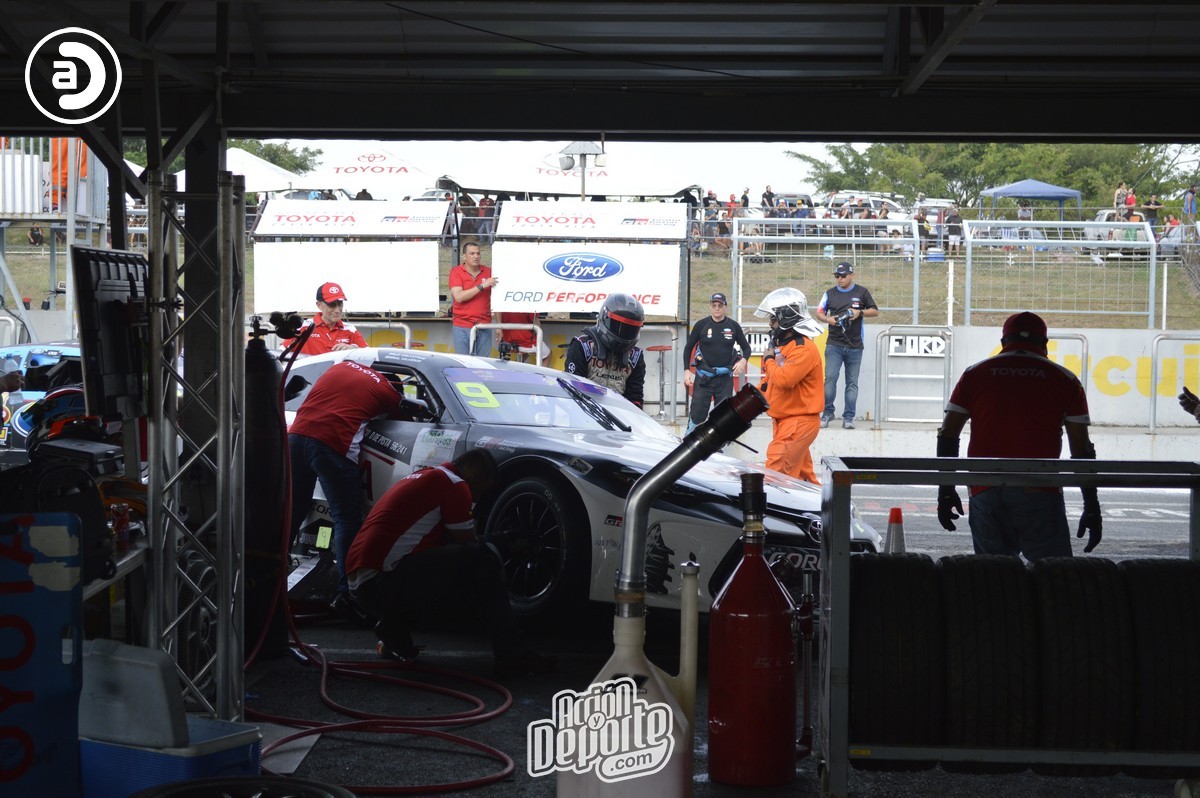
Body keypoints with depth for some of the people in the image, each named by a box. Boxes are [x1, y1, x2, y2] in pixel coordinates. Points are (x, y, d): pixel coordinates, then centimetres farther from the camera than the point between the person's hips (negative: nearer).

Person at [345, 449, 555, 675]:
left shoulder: (424, 478, 23)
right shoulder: (453, 484, -6)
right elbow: (469, 545, 0)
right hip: (382, 583, -10)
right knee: (480, 559, -14)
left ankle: (394, 628, 13)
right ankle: (512, 656, -12)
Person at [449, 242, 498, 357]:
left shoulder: (488, 272, 7)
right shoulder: (456, 272, 0)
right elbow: (458, 297, -13)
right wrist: (482, 286, -17)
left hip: (484, 326, 2)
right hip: (462, 327, -2)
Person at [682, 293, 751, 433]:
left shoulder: (733, 326, 2)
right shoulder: (701, 325, -2)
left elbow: (746, 347, 11)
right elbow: (688, 347, 7)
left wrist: (743, 361, -10)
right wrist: (686, 370, -1)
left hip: (725, 377, 2)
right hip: (703, 377, -2)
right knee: (697, 413, -5)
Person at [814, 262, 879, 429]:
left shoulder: (862, 292, 6)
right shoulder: (830, 294, 10)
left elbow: (875, 311, 10)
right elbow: (819, 313, 13)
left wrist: (860, 312, -8)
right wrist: (827, 319, -8)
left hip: (855, 346, 0)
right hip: (834, 344, 0)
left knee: (852, 382, 2)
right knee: (830, 378, -11)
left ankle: (848, 417, 5)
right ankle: (827, 413, -1)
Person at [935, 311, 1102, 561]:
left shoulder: (974, 374, 12)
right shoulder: (1064, 380, 9)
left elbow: (947, 435, 8)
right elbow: (1081, 450, 6)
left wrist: (946, 492, 14)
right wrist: (1092, 509, 10)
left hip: (985, 494, 2)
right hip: (1038, 494, -2)